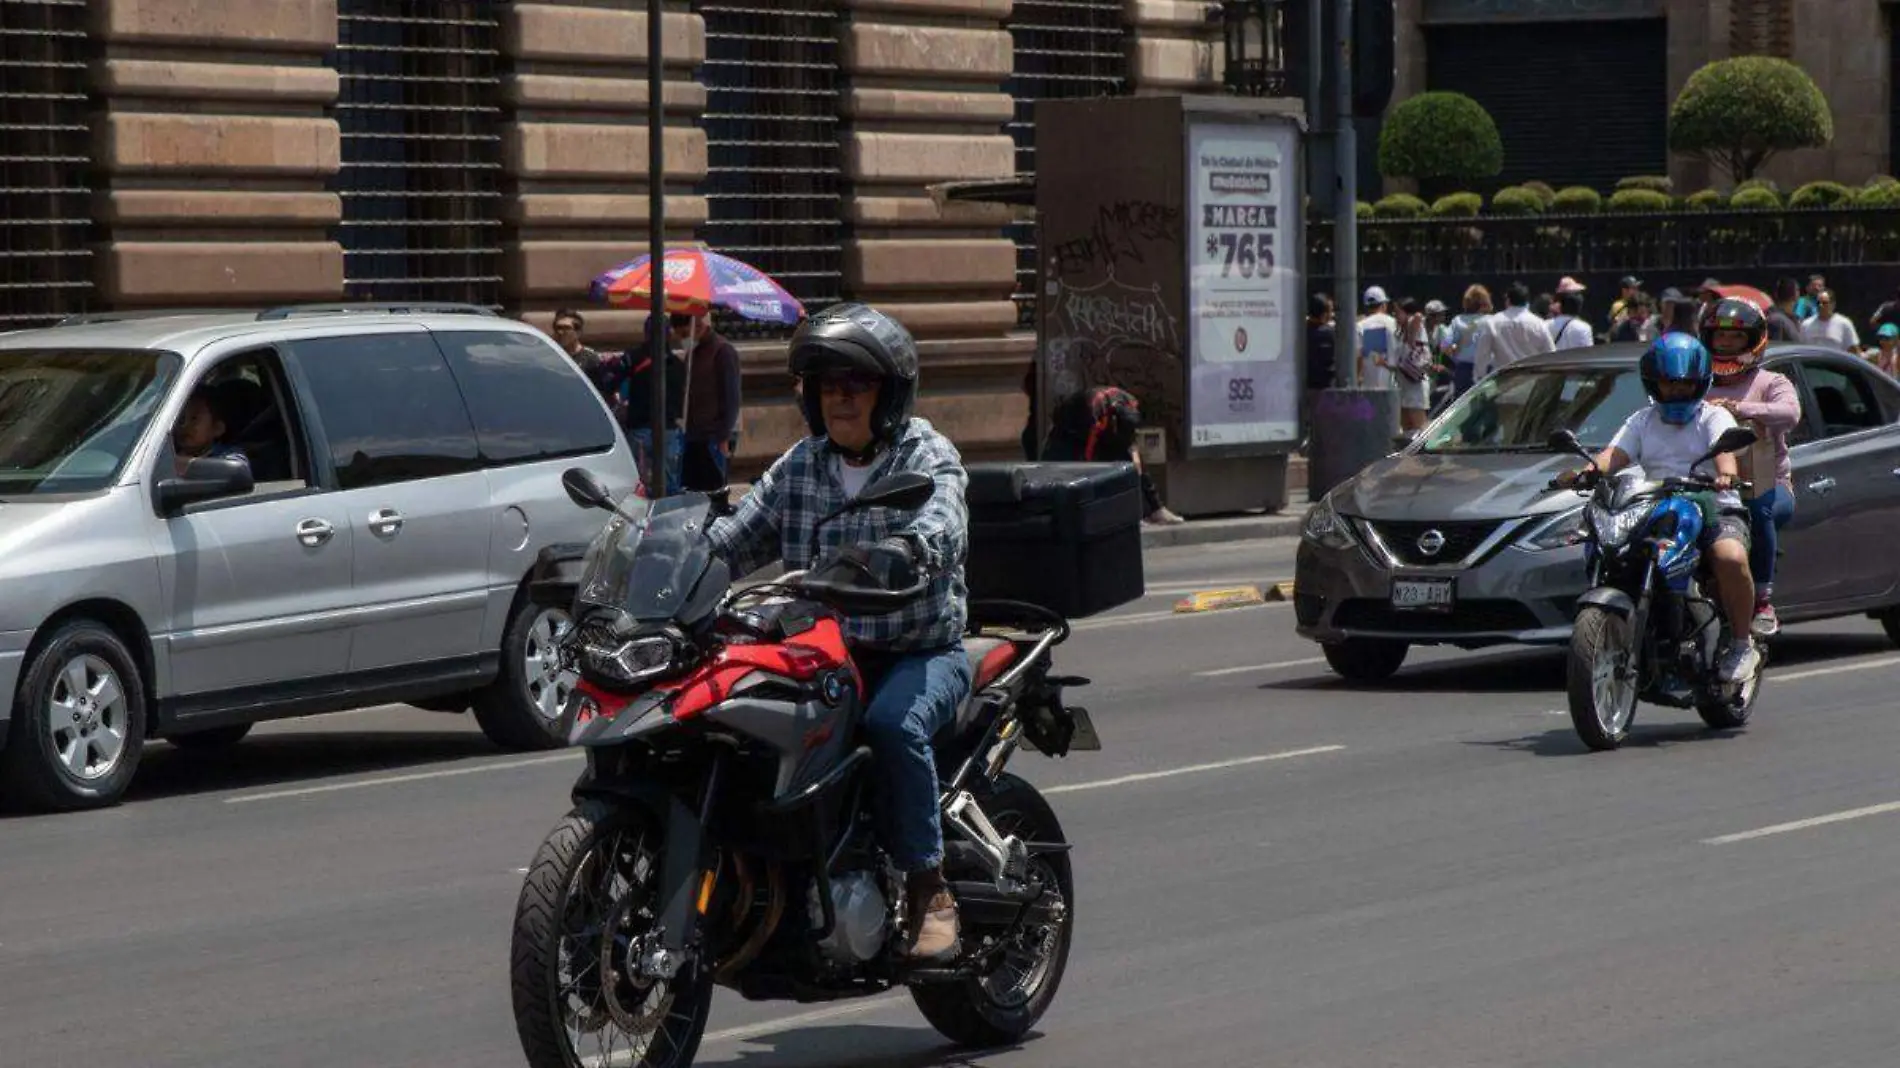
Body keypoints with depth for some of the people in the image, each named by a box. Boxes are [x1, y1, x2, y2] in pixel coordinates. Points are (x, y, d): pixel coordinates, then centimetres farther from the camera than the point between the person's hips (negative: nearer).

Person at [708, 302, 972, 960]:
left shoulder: (928, 457, -4)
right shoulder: (799, 467, 12)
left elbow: (941, 527, -25)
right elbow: (737, 537, 7)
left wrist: (899, 553, -48)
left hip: (922, 652, -5)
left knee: (893, 722, -36)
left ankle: (929, 890, -26)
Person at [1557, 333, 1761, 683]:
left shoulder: (1713, 418, 8)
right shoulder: (1642, 421, 19)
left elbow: (1725, 450, -13)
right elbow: (1615, 454, 3)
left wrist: (1725, 472, -39)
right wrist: (1584, 472, -20)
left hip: (1715, 509, -4)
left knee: (1731, 558, -34)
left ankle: (1742, 644, -16)